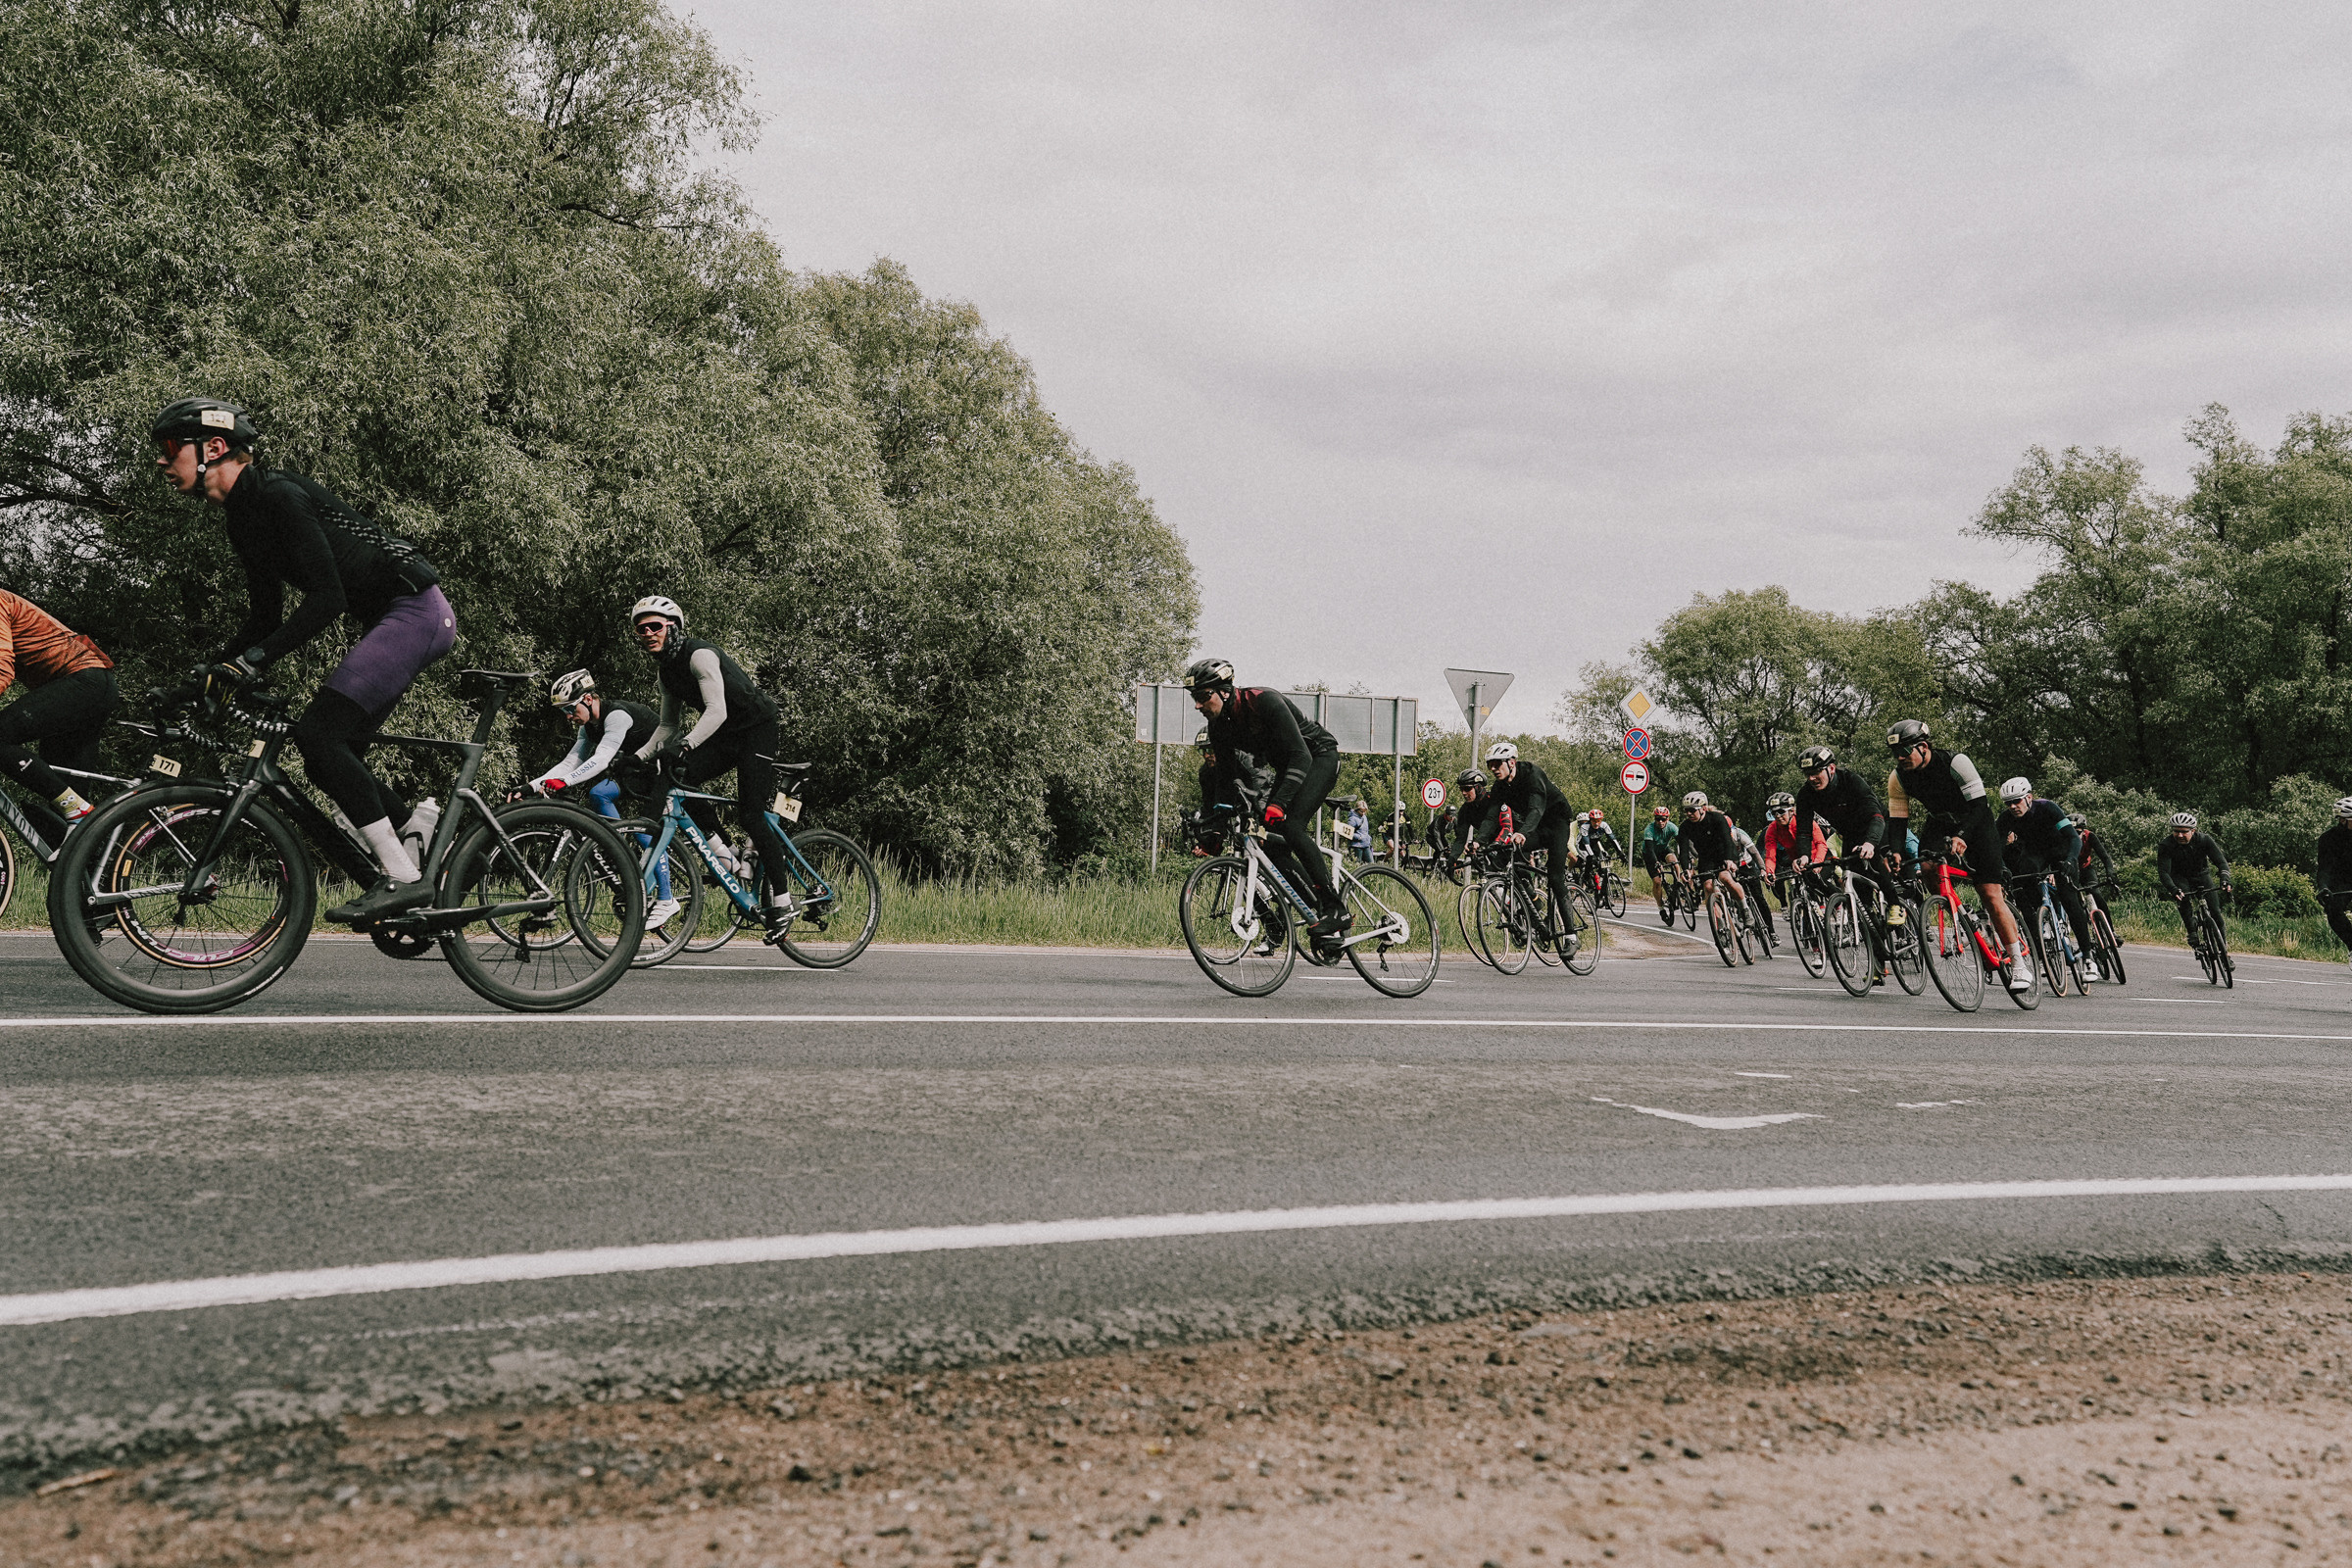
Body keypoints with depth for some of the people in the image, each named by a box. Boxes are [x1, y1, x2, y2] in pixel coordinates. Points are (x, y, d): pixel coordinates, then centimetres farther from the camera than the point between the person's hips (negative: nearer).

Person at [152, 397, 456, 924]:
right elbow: (265, 618, 19)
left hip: (415, 609, -10)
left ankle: (404, 879, -15)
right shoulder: (244, 519, 15)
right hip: (390, 621, 10)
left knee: (318, 732, -16)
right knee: (335, 750, 7)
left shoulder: (279, 495, -15)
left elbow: (326, 598, -22)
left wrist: (254, 658, -26)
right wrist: (203, 679, 13)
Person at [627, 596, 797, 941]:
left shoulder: (699, 655, -21)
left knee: (750, 815, -14)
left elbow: (716, 711, -32)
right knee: (678, 777, -14)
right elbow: (667, 725, 13)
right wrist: (638, 757, 0)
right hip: (726, 736, 8)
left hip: (757, 730, -8)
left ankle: (782, 902, -4)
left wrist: (686, 745, -45)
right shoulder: (666, 669, 6)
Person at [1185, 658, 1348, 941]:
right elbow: (1227, 776, 3)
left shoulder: (1264, 700, -31)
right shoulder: (1219, 726, -8)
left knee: (1292, 827, -26)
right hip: (1288, 767, 8)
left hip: (1319, 756, -8)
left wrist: (1278, 804, -47)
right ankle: (1319, 907, 2)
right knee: (1270, 843, -8)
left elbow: (1300, 756, -36)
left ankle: (1336, 909, -19)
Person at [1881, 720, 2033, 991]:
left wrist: (1961, 836, -46)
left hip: (1975, 823, -5)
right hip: (1939, 824, 5)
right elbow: (1897, 820, -13)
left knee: (1991, 894, -12)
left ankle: (2020, 962, -6)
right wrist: (1894, 852, -28)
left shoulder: (1956, 762, -29)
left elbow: (1979, 805, -30)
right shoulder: (1898, 777, -16)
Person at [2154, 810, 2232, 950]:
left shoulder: (2204, 840, -21)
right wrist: (2174, 890, -48)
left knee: (2214, 910, -11)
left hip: (2200, 874, 1)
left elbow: (2221, 862, -24)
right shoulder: (2165, 845, -25)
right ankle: (2191, 932, -24)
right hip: (2179, 877, -1)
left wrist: (2225, 880, -43)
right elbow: (2163, 871, -30)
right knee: (2183, 894, -34)